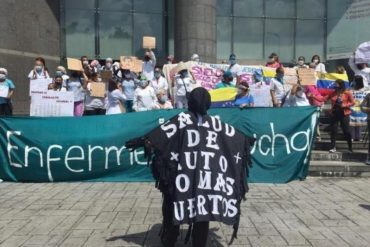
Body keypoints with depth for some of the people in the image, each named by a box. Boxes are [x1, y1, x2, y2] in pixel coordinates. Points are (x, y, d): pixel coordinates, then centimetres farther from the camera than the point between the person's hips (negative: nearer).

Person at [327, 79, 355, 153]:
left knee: (346, 131, 3)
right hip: (334, 114, 3)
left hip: (344, 114, -2)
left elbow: (353, 102, 0)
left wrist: (345, 105, -16)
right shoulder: (332, 93, 4)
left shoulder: (347, 93, -3)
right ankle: (333, 147, 12)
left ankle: (350, 148, 16)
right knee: (333, 130, 3)